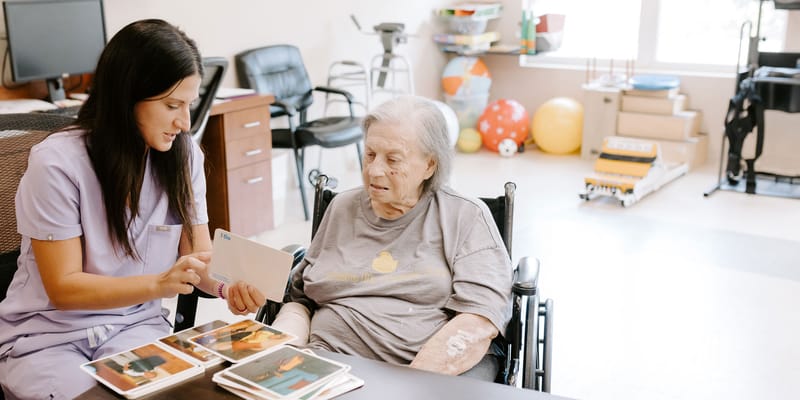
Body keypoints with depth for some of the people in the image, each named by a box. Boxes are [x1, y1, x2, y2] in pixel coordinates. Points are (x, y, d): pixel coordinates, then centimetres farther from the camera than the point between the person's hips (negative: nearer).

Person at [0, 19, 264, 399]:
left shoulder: (184, 155, -5)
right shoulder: (56, 163, -18)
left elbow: (198, 254, 0)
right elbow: (63, 288, -18)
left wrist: (227, 285, -23)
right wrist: (159, 284, -32)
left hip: (136, 325, 3)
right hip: (48, 336, -3)